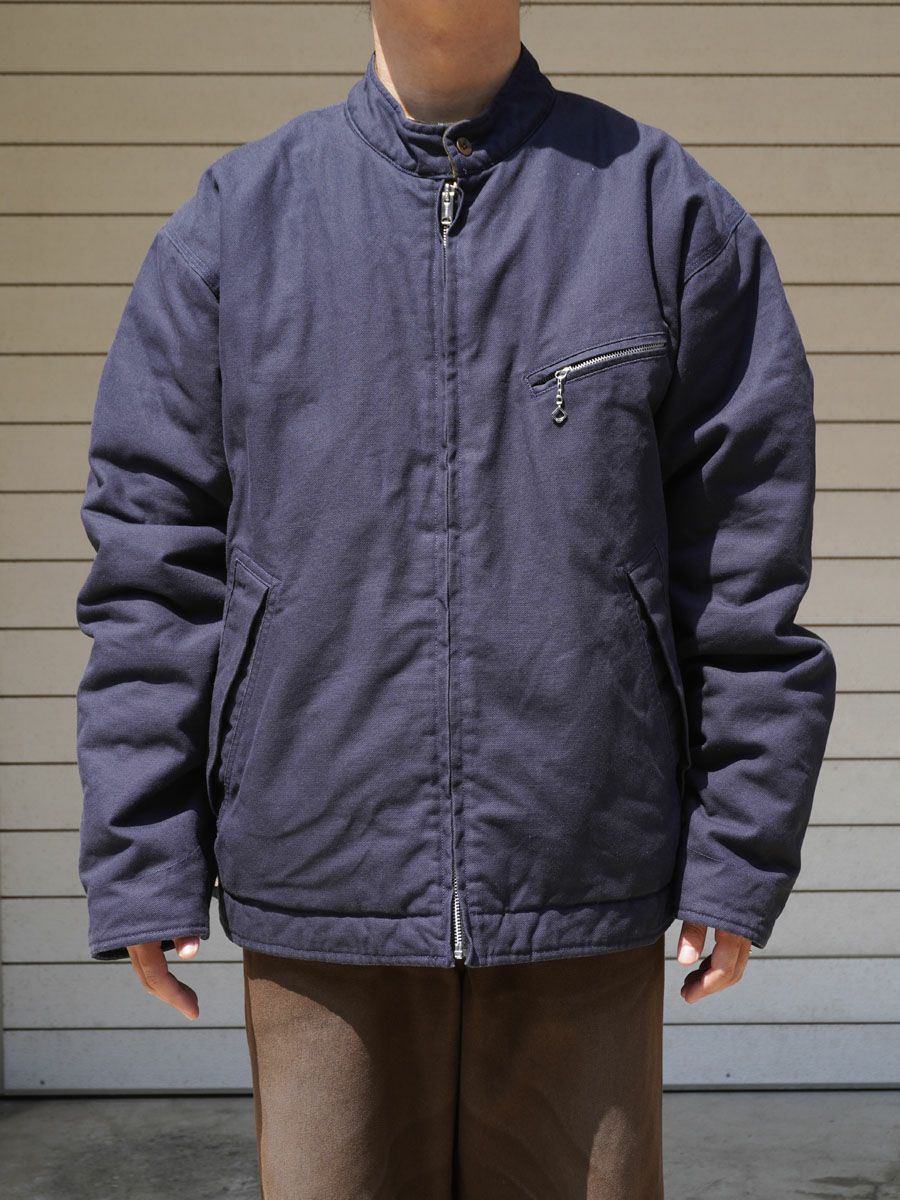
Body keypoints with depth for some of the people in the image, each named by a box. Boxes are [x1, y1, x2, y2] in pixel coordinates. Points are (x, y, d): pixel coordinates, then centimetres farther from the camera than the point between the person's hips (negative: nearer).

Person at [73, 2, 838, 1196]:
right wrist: (142, 866, 0)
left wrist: (741, 855, -1)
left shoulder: (668, 208, 4)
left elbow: (749, 560, 2)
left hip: (587, 892, 0)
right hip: (317, 887, 1)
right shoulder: (231, 221, 6)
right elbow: (151, 559, 4)